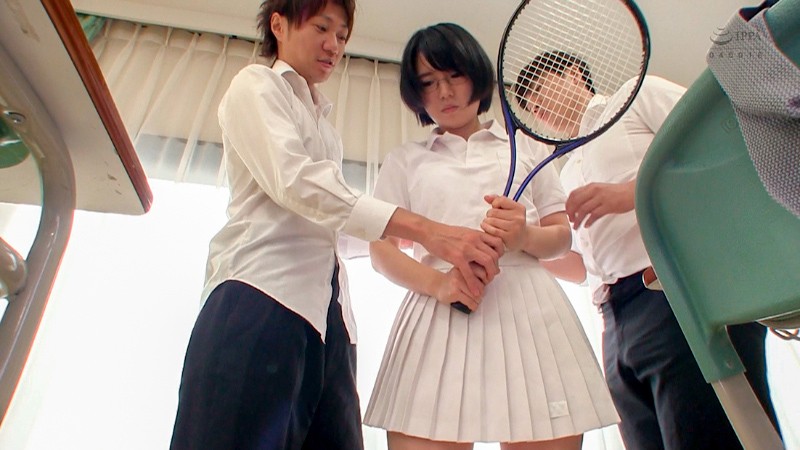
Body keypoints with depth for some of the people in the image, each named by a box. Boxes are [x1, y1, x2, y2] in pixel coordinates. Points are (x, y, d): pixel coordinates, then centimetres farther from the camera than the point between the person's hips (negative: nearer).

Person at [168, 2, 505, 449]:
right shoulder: (256, 85, 8)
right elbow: (293, 180, -13)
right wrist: (425, 229, -22)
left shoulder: (325, 124, 30)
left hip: (327, 312, 7)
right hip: (263, 294, -6)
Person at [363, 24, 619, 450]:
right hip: (440, 313, -1)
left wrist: (525, 236, -8)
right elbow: (381, 250, 7)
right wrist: (436, 283, -13)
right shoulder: (404, 160, 17)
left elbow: (561, 235, 16)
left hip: (530, 310, 2)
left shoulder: (526, 147, 21)